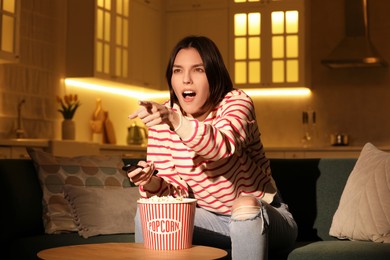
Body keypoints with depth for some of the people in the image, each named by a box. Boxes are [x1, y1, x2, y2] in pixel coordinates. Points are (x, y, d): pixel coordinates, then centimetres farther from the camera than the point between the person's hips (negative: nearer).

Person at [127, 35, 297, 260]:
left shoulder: (236, 102, -17)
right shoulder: (162, 118, -6)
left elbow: (224, 146, -41)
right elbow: (177, 192, -8)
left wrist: (176, 121, -57)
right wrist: (152, 183, -30)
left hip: (261, 217, -3)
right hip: (211, 218, 4)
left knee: (245, 207, -34)